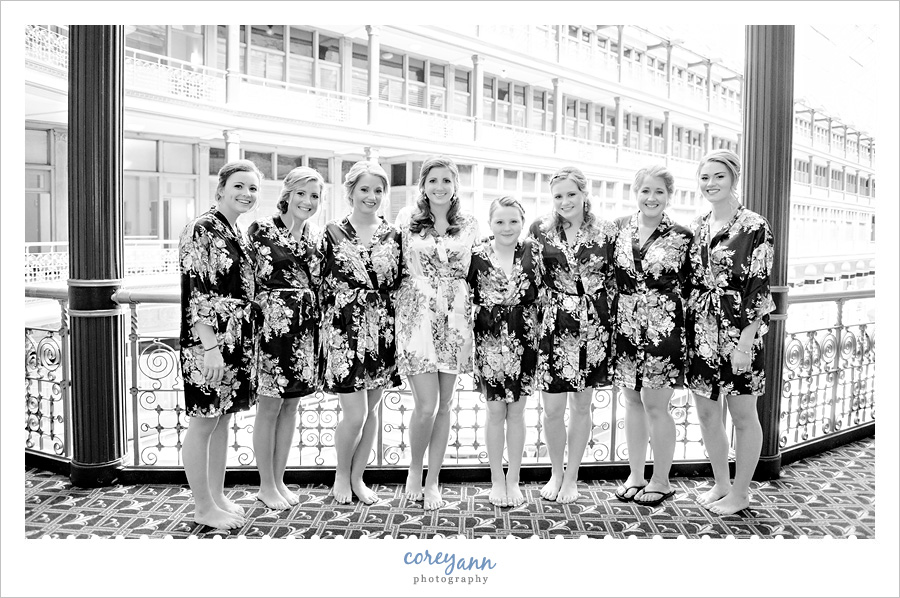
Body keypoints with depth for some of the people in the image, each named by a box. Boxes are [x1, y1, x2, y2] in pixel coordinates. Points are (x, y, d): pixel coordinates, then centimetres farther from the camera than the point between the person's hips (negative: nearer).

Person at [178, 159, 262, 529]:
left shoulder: (235, 233, 14)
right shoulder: (202, 230, -13)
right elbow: (196, 294, -19)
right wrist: (210, 346, -23)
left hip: (236, 343, 9)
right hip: (208, 344, -9)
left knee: (223, 420, 15)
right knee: (203, 424, 3)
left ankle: (217, 497, 27)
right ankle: (203, 507, 15)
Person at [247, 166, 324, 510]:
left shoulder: (314, 235, 13)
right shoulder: (262, 230, -4)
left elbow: (319, 280, 11)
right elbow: (263, 275, -11)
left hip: (306, 327, 6)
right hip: (273, 324, -6)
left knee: (291, 404, 12)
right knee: (269, 406, 2)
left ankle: (279, 479, 24)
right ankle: (265, 485, 16)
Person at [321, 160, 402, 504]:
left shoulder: (393, 236, 7)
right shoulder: (333, 233, 0)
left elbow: (399, 286, 9)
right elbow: (321, 285, 1)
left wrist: (399, 331, 5)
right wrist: (323, 330, -2)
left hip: (383, 331, 3)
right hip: (344, 330, -3)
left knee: (372, 408, 9)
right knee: (355, 413, -5)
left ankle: (357, 478, 27)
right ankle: (341, 474, 21)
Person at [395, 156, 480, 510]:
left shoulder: (468, 225, 10)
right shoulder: (408, 218, 4)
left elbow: (462, 274, 6)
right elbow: (412, 272, 1)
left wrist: (458, 311, -7)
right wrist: (442, 307, -8)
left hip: (456, 315, 3)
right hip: (418, 314, -3)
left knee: (444, 405, 5)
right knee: (426, 404, -9)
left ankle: (432, 482, 17)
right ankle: (414, 471, 16)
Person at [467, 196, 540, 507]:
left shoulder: (532, 252, 0)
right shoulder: (477, 254, -2)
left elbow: (543, 293, 5)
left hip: (523, 341, 1)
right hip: (489, 342, -1)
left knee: (517, 411, 9)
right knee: (495, 412, 7)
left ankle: (513, 480, 23)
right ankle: (497, 479, 22)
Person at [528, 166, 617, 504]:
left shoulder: (605, 232, 1)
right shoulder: (540, 229, 1)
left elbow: (614, 279, 8)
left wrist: (604, 313, 0)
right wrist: (543, 311, 1)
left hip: (593, 328, 1)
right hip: (552, 327, 0)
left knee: (581, 405, 9)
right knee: (553, 409, 1)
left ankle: (571, 476, 25)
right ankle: (556, 472, 25)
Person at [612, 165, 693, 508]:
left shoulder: (681, 237, -3)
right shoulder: (620, 229, 6)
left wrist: (690, 333, -4)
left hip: (663, 330, -4)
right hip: (625, 329, 4)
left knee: (655, 405, -1)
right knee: (632, 401, 12)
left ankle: (661, 482, 17)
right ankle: (635, 476, 26)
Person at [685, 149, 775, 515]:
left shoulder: (754, 228, -9)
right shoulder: (696, 228, 9)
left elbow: (759, 289, -12)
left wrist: (745, 343, -17)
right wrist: (683, 331, 9)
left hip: (737, 333, -6)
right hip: (700, 333, 6)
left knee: (743, 415, 8)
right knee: (706, 412, 14)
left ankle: (740, 492, 23)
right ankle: (720, 484, 31)